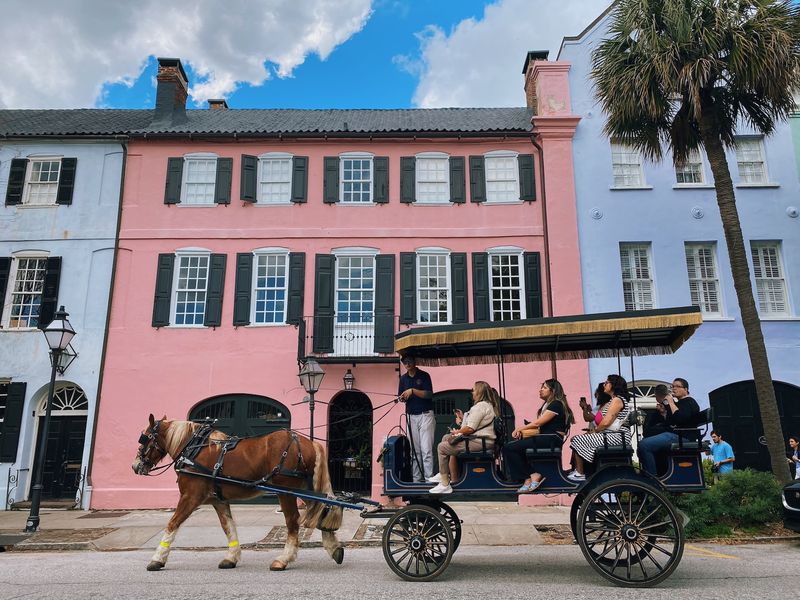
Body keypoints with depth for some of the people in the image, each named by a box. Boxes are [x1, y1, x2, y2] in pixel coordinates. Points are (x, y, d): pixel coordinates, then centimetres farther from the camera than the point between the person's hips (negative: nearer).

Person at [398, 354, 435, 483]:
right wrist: (402, 398, -9)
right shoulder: (403, 378, 12)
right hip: (411, 416, 5)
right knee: (415, 450, 6)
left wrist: (413, 391, -20)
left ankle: (429, 478, -9)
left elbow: (429, 394, -12)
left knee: (426, 449, -9)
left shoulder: (424, 376, -3)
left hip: (425, 415, -5)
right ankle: (417, 479, 10)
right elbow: (401, 397, 14)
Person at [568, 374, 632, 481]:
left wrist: (595, 430, -2)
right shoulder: (613, 400, 19)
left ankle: (580, 474, 0)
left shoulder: (617, 400, -13)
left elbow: (606, 422, -19)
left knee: (578, 440, -7)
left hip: (616, 436, -10)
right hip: (611, 435, 10)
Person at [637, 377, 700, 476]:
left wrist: (671, 403, -14)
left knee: (644, 445, -26)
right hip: (671, 434, 11)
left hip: (680, 437, -11)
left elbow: (680, 418, -23)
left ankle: (652, 476, -21)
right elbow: (669, 422, 28)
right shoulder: (678, 403, 25)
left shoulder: (689, 402, -5)